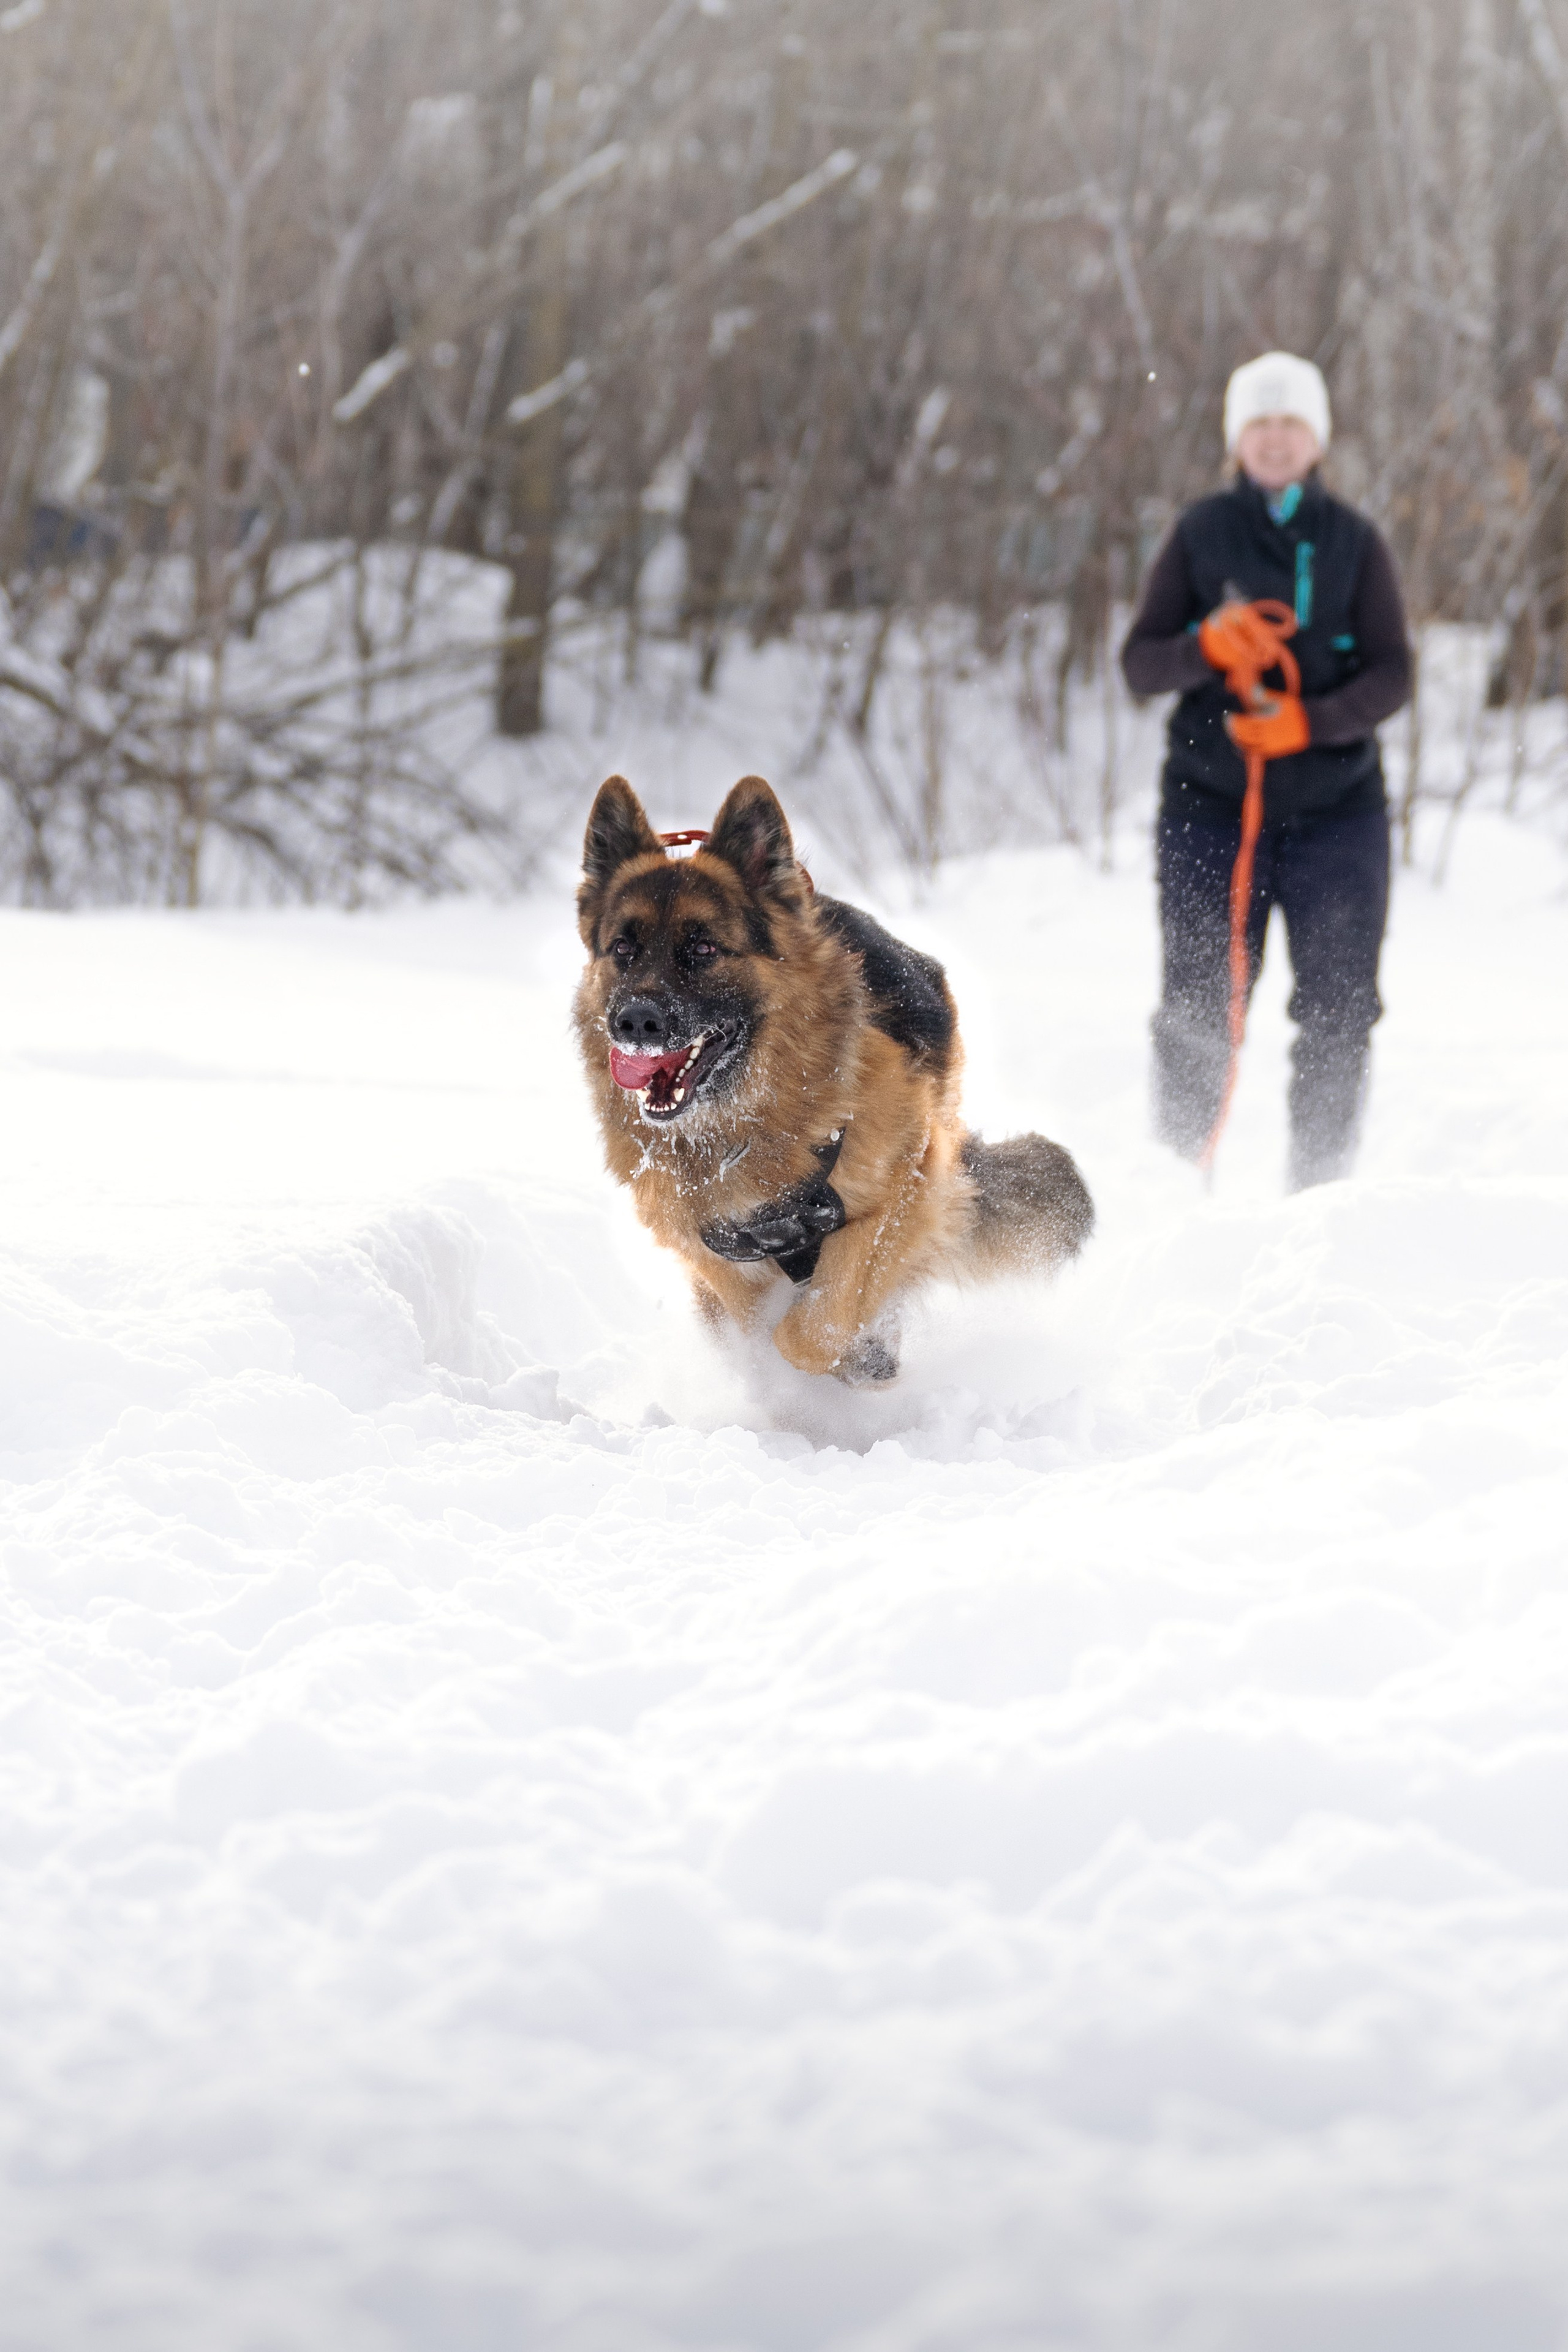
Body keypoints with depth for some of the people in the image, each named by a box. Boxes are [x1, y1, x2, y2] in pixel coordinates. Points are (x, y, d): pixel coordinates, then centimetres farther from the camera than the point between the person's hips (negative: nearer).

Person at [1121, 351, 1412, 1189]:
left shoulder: (1354, 541, 6)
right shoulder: (1200, 533, 6)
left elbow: (1392, 673, 0)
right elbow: (1138, 662, 2)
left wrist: (1312, 722, -18)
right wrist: (1206, 648, -19)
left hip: (1335, 807, 1)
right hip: (1210, 803, -1)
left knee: (1336, 1009, -3)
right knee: (1198, 1003, -4)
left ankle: (1321, 1181, 4)